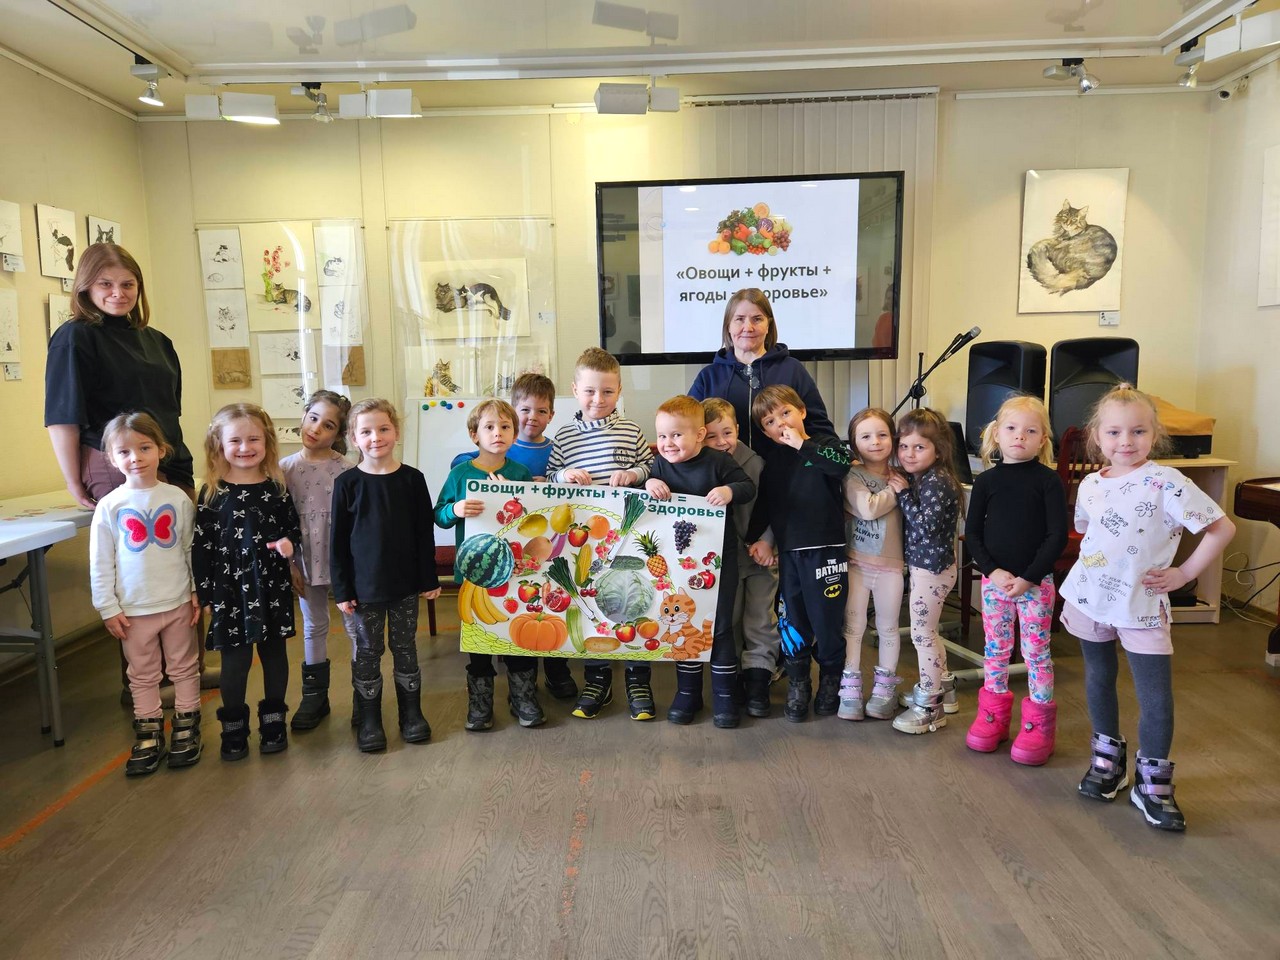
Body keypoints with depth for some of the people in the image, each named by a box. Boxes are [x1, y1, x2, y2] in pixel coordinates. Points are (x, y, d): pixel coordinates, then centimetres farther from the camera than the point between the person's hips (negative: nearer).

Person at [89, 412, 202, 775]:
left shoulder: (178, 499, -4)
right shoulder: (109, 507, -6)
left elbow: (192, 550, 3)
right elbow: (100, 564, -2)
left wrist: (197, 592, 2)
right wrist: (108, 608, -4)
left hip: (177, 602, 0)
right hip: (134, 609, 0)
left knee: (184, 667, 11)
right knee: (142, 674, 12)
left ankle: (186, 728, 26)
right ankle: (149, 735, 25)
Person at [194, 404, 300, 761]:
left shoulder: (276, 488, 0)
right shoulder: (212, 493, -3)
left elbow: (294, 527, 9)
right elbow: (201, 545, -2)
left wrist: (289, 542, -15)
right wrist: (204, 593, -4)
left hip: (272, 587, 1)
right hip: (230, 588, -1)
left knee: (275, 654, 11)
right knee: (234, 660, 7)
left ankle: (273, 722, 27)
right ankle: (234, 729, 23)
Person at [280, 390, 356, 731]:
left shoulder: (345, 469, -8)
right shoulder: (286, 468, 0)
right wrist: (289, 564, 0)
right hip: (307, 561, 3)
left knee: (355, 624, 6)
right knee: (313, 627, 15)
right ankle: (314, 696, 27)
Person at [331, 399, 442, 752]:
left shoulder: (412, 479, -3)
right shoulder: (347, 484, -5)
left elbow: (425, 533, 1)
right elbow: (338, 540, -3)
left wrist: (429, 579, 1)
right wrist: (341, 589, -5)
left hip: (405, 583, 1)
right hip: (364, 586, -1)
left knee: (405, 647, 13)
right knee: (368, 651, 9)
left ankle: (411, 713, 27)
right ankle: (369, 720, 23)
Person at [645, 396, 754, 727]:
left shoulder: (718, 461, -11)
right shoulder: (660, 465, -1)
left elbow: (749, 487, -10)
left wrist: (729, 491, -30)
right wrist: (649, 483, -15)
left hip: (719, 556, -3)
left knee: (720, 625, 3)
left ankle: (725, 695, 16)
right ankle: (687, 692, 26)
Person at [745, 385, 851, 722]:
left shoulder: (824, 444, 0)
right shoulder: (772, 463, 12)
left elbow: (841, 463, -23)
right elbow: (762, 504, 14)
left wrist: (801, 444, -18)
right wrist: (755, 539, 3)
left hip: (825, 549, -4)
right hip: (788, 552, 4)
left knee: (827, 621, 3)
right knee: (794, 621, 9)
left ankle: (830, 681, 25)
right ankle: (797, 685, 24)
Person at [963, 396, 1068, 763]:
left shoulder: (1048, 480, -6)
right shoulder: (987, 480, 1)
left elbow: (1058, 536, -10)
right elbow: (971, 532, 2)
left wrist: (1028, 578, -15)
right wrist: (991, 571, -11)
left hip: (1036, 581, -3)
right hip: (994, 580, 3)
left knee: (1036, 651, 5)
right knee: (995, 649, 12)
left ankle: (1039, 722, 17)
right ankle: (994, 713, 26)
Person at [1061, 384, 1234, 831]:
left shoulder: (1167, 483, -15)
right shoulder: (1090, 484, 1)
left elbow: (1222, 528, -14)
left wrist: (1185, 573, -11)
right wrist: (1081, 582, 10)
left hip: (1141, 607, -4)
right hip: (1089, 600, 5)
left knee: (1156, 699, 1)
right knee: (1098, 681, 18)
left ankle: (1152, 783, 18)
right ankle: (1108, 758, 36)